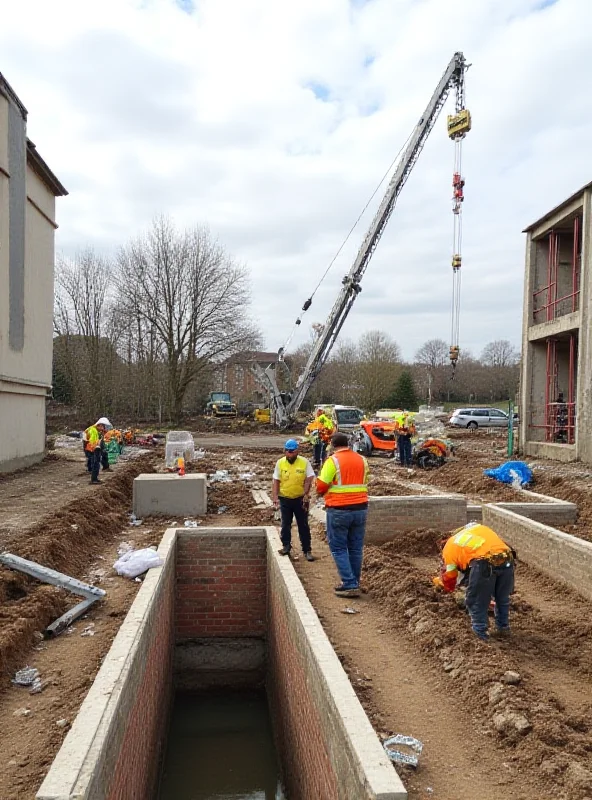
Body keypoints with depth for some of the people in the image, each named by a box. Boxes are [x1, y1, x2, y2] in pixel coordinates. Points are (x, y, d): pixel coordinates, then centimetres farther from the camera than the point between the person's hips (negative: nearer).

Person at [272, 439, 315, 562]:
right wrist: (275, 497, -6)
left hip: (300, 499, -1)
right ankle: (286, 546, 26)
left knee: (303, 525, 6)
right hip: (285, 499, 2)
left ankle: (307, 550, 14)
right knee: (285, 524, 11)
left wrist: (306, 495, -16)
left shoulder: (304, 462, -9)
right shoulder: (280, 463, -3)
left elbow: (309, 480, -8)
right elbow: (276, 481, 0)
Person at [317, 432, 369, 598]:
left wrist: (323, 492, 10)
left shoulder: (333, 461, -11)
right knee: (356, 548, 14)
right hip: (360, 508, 6)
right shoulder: (362, 460, 7)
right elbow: (364, 483, 14)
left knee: (338, 548, 4)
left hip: (339, 510, -5)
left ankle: (350, 585, -1)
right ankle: (353, 583, 23)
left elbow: (321, 486, -10)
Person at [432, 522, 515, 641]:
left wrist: (438, 581, 49)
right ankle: (503, 628, 43)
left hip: (484, 564, -5)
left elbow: (448, 581, 26)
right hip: (506, 559, 5)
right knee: (503, 598, 29)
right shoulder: (479, 527, 35)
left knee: (476, 601, 18)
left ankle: (481, 634, 26)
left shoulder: (449, 547, 21)